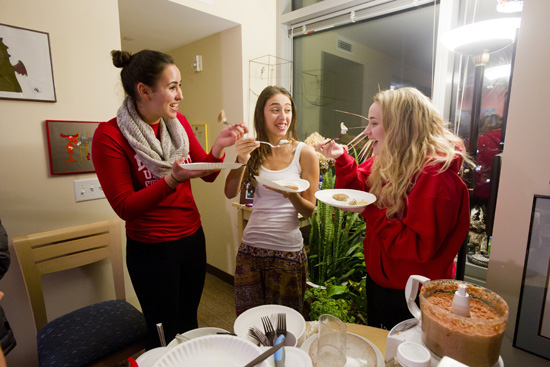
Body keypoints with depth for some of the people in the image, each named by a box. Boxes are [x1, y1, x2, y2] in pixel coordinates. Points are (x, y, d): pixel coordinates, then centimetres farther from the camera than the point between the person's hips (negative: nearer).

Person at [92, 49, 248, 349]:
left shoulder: (178, 123, 0)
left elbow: (208, 175, 4)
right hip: (151, 249, -5)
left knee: (189, 321, 23)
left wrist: (218, 147, -16)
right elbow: (125, 207, -16)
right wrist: (173, 180, -30)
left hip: (192, 238, 5)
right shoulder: (109, 136, -15)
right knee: (164, 335, 14)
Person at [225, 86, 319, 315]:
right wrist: (241, 161, -19)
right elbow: (231, 193, -5)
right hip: (251, 248, 3)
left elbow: (309, 211, -5)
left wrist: (291, 195, -25)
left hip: (288, 252, -2)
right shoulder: (254, 151, 2)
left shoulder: (305, 153, -7)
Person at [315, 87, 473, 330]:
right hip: (378, 280, 8)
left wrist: (370, 212, -30)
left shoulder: (435, 175, -27)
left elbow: (420, 247, -30)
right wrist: (341, 158, -7)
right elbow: (360, 189, 8)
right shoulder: (386, 161, -2)